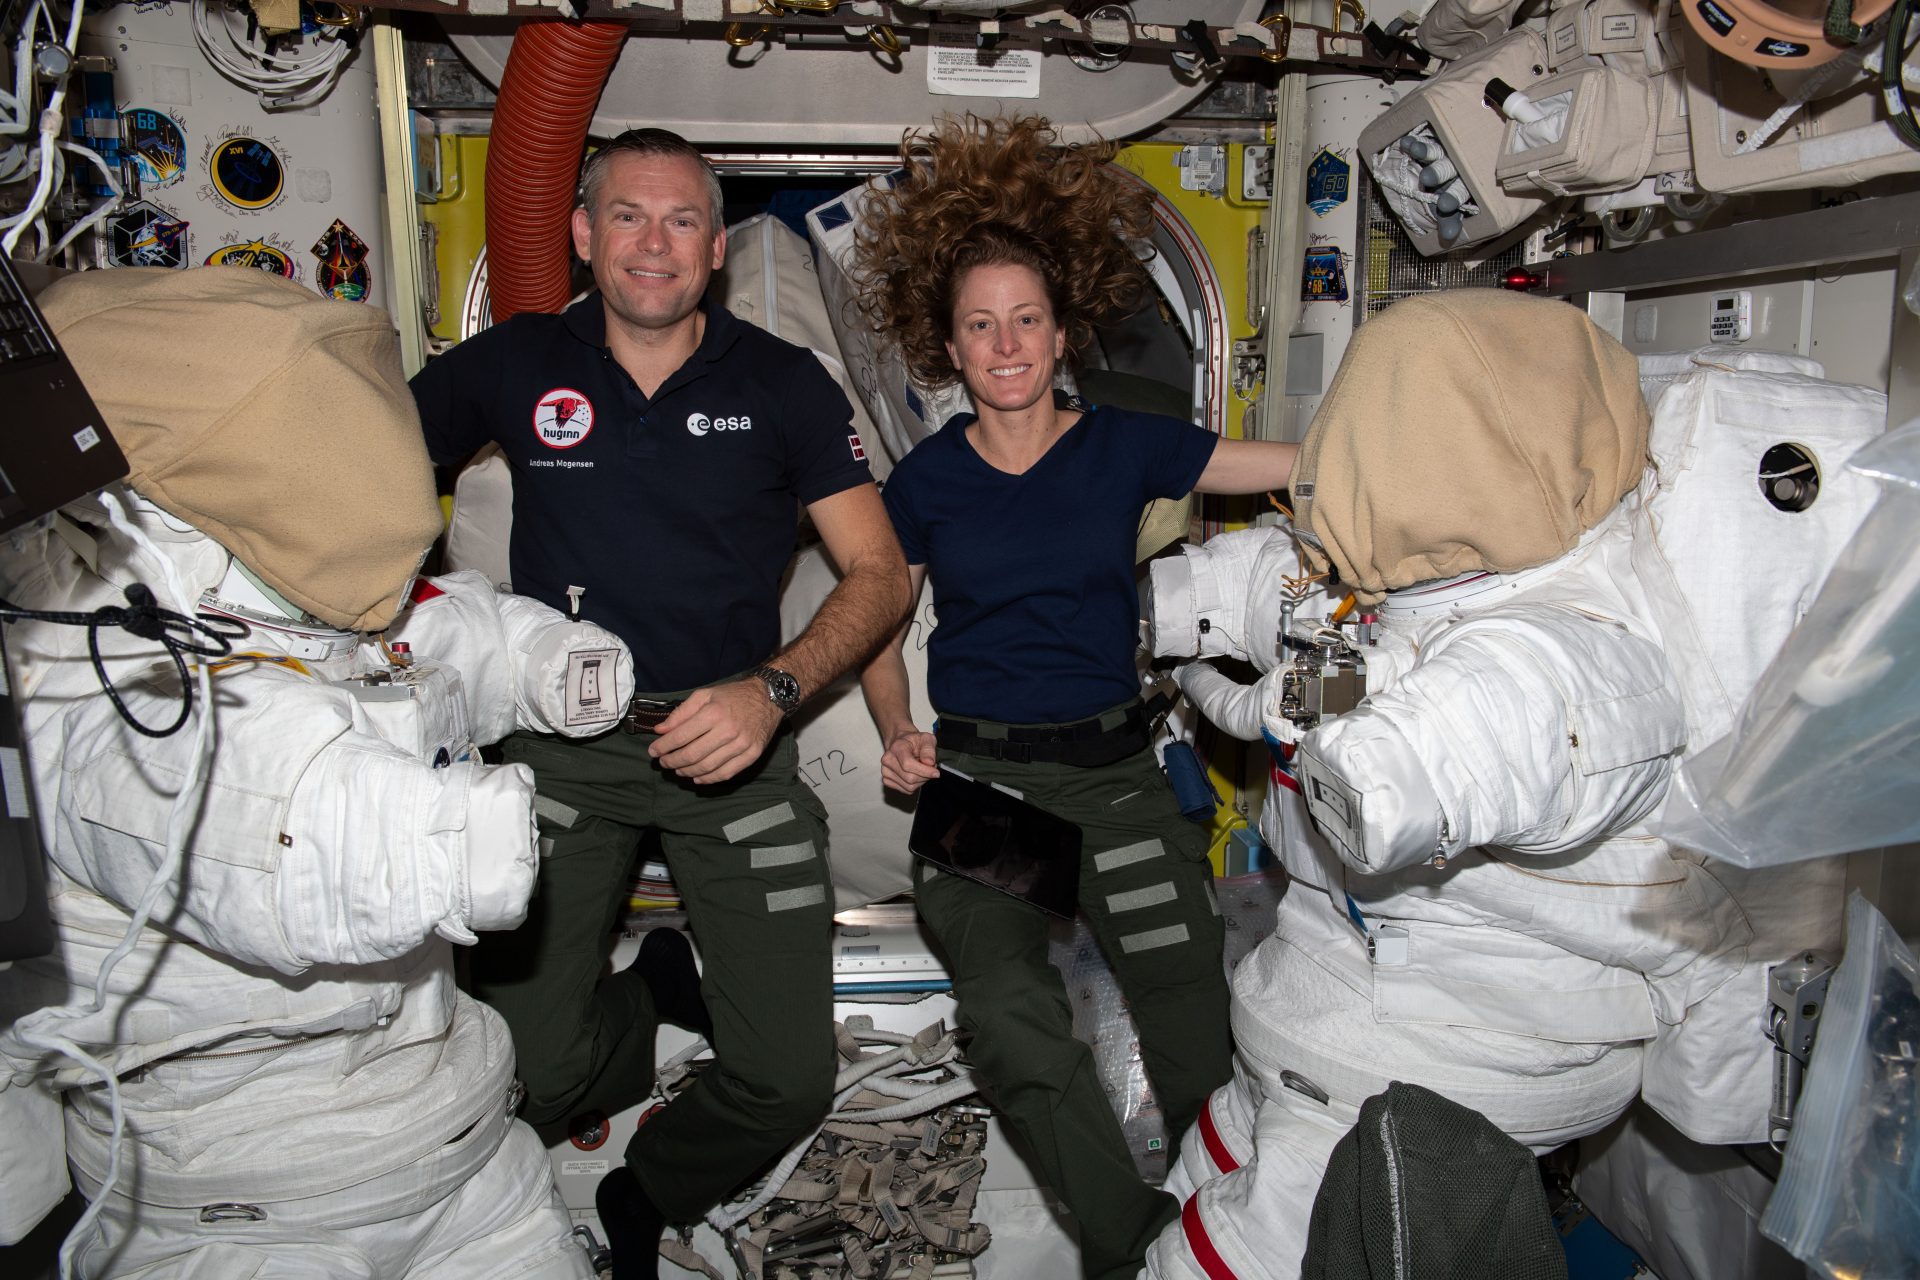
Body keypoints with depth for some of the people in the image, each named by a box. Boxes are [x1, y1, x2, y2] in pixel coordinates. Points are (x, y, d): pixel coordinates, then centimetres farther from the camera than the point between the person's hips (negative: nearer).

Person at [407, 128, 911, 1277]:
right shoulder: (514, 366, 4)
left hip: (730, 737, 0)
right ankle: (653, 1001, 30)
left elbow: (880, 575, -1)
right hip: (559, 738, 1)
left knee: (792, 1078, -3)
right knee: (522, 1072, -4)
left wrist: (771, 692, -17)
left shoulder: (784, 385, 0)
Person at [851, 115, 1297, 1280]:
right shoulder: (928, 480, 3)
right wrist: (900, 735, -5)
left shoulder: (1126, 446, 3)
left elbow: (1312, 465, 0)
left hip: (1113, 768, 1)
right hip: (974, 773, 0)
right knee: (1012, 1018, -22)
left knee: (1199, 1029, -3)